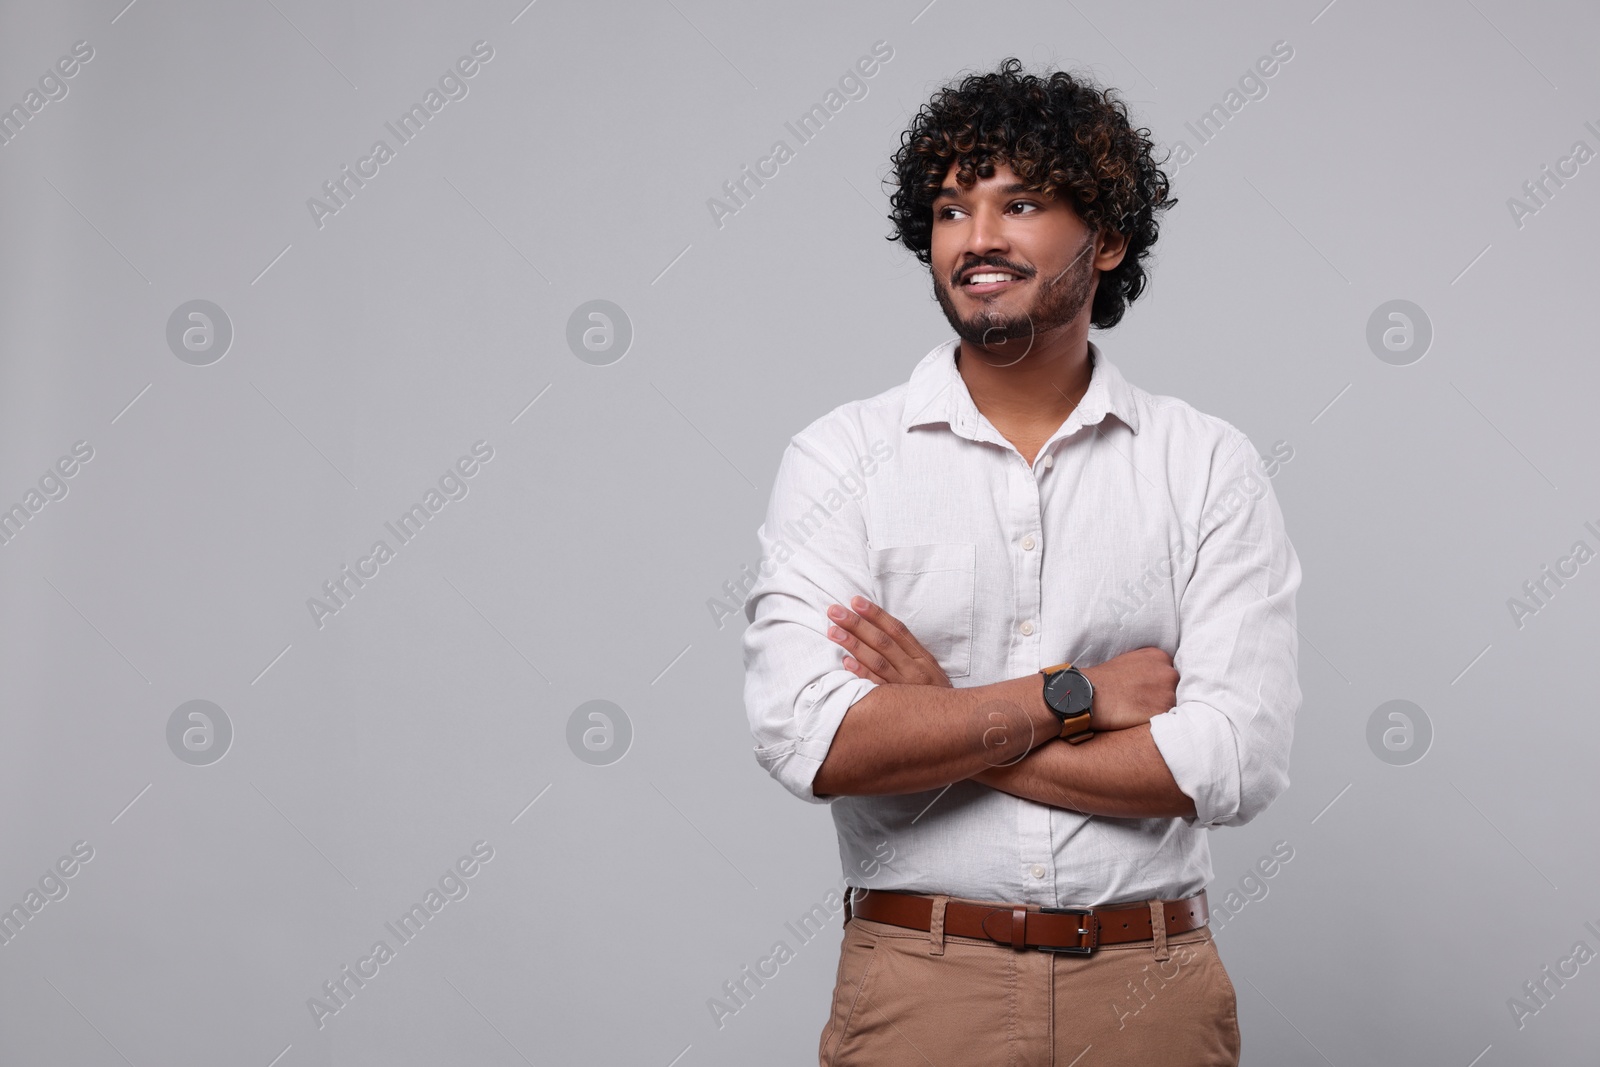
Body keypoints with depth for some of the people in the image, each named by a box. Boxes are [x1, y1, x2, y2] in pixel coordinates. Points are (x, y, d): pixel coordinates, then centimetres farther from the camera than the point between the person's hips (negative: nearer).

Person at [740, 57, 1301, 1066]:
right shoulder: (838, 456, -2)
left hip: (1151, 986, 1)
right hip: (917, 985, 0)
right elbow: (807, 736, -15)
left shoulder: (1211, 465, -1)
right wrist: (1076, 695, -12)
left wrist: (933, 725, -13)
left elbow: (1239, 760, -12)